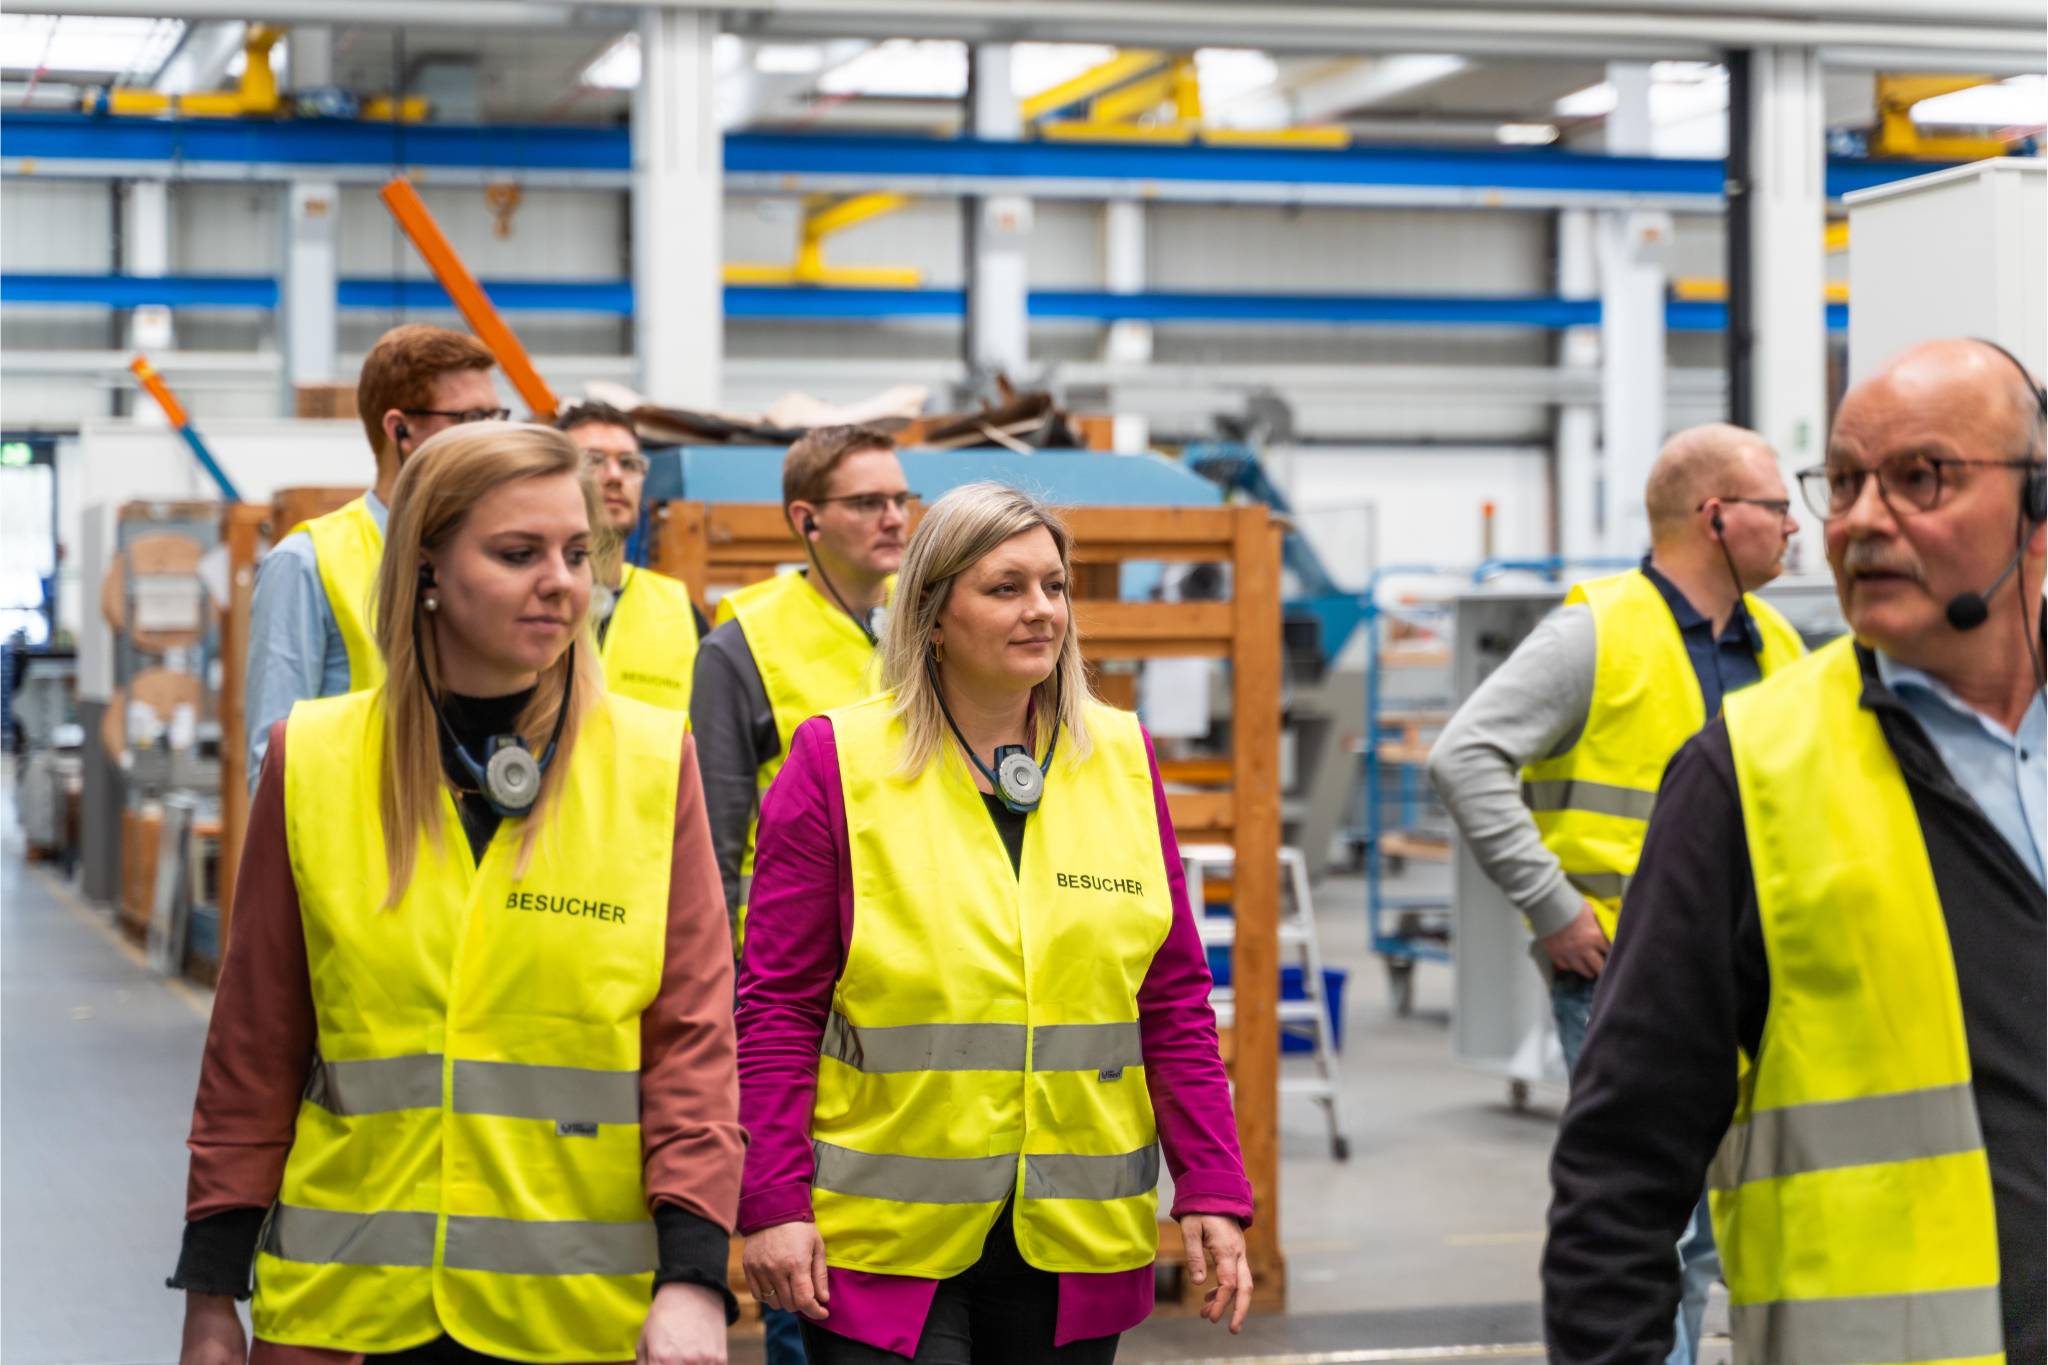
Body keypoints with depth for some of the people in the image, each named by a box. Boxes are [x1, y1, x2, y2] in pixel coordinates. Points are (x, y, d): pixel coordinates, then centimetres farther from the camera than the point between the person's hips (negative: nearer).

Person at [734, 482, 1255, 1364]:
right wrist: (774, 1202, -9)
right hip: (884, 1240, -3)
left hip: (1074, 1246, 3)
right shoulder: (837, 762, -3)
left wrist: (1212, 1190, 2)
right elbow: (779, 1003, -3)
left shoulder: (1122, 759, 7)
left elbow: (1174, 1000, 8)